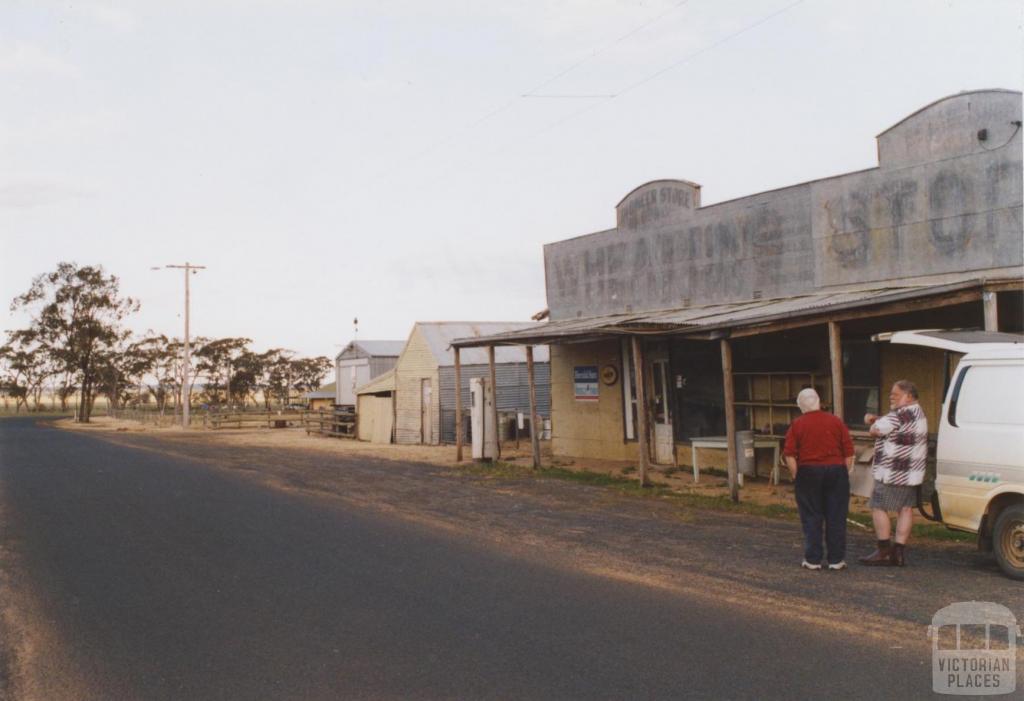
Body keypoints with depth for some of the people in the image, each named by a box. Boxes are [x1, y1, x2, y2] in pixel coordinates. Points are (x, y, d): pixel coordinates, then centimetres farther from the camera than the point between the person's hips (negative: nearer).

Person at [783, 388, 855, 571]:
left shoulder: (797, 424, -2)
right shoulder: (836, 421, 3)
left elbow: (789, 454, -8)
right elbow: (849, 451, 2)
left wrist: (796, 475, 0)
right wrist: (845, 472, 10)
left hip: (808, 473, -1)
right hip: (836, 471, 1)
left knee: (811, 518, 6)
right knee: (836, 518, 7)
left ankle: (813, 560, 7)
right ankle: (836, 560, 9)